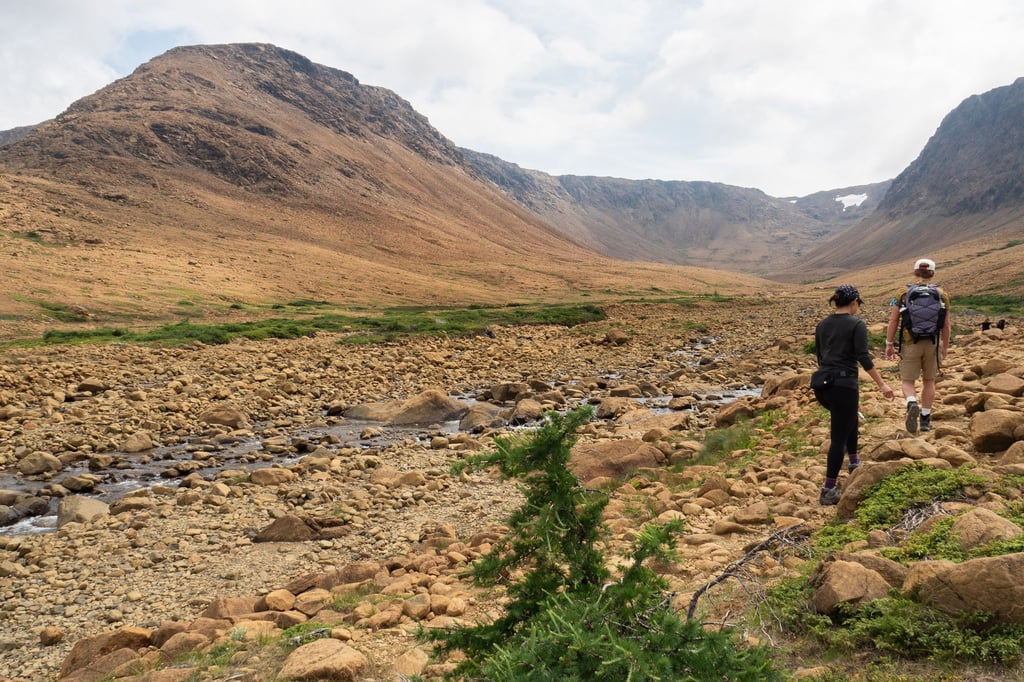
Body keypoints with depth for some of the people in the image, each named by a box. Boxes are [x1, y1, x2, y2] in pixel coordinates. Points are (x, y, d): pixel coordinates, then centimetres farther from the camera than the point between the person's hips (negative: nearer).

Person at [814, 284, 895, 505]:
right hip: (843, 385, -7)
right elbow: (863, 357, -13)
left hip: (820, 384, 7)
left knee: (850, 418, 33)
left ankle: (854, 463, 40)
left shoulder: (822, 324, 12)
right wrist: (882, 384, -9)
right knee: (839, 438, -1)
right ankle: (828, 491, 1)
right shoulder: (857, 324, -5)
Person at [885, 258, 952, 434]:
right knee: (929, 381, 16)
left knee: (908, 381, 6)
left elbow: (893, 321, -5)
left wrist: (889, 344, 2)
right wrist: (945, 347, 14)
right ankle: (925, 419, 20)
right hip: (932, 344, 2)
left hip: (910, 344, -2)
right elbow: (946, 325, 2)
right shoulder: (942, 295, 1)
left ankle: (912, 405, -25)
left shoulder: (903, 293, -3)